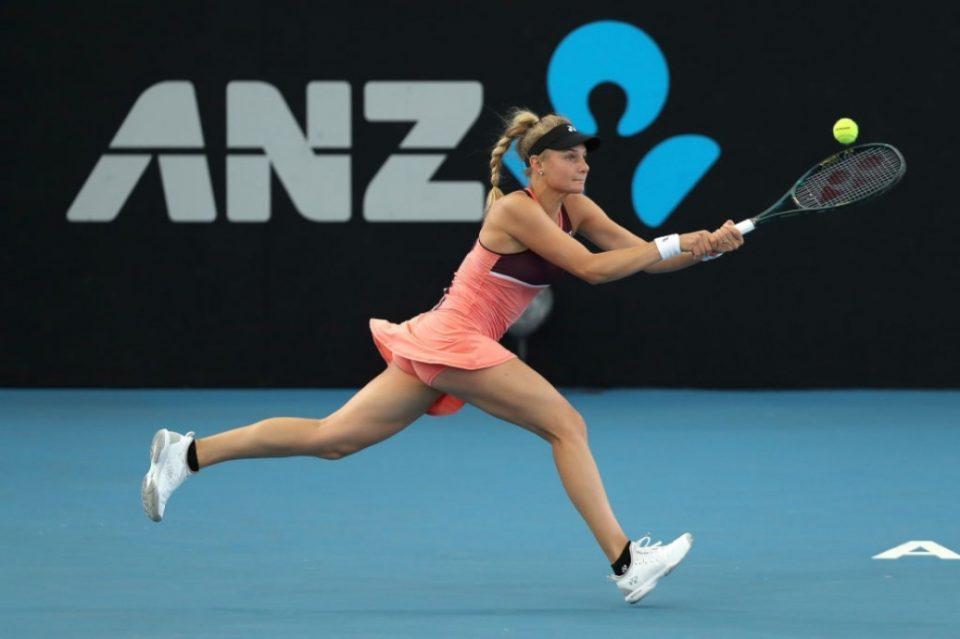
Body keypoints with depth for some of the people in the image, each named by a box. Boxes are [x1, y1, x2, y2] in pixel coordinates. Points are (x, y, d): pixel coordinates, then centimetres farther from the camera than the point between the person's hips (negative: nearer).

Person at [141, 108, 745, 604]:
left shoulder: (573, 209, 11)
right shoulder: (516, 209, -15)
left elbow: (642, 255, 9)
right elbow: (593, 268, -21)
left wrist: (707, 246, -6)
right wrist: (674, 244, -18)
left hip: (441, 341, 9)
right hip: (455, 339, -9)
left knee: (333, 437, 7)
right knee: (567, 424, -10)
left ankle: (188, 453, 6)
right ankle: (626, 562, -11)